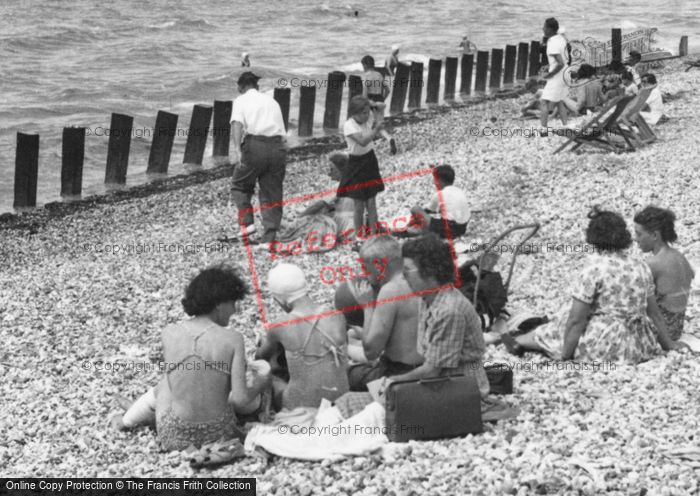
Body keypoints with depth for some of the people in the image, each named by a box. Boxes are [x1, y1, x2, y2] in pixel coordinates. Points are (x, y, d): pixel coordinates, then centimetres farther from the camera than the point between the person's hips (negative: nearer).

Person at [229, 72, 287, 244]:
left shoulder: (241, 100, 11)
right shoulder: (272, 101, 25)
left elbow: (237, 124, -9)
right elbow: (282, 131, 16)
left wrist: (238, 148, -18)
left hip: (255, 145, -4)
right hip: (277, 147, 4)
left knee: (240, 185, 15)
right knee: (272, 192, 10)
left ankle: (247, 223, -1)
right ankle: (269, 235, 6)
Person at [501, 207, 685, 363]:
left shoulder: (594, 268, -14)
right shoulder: (641, 267, 5)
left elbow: (577, 319, -14)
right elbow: (654, 314, 10)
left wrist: (564, 357, -6)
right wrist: (669, 345, 21)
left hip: (605, 347, -7)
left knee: (553, 330, 20)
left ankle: (519, 342, 46)